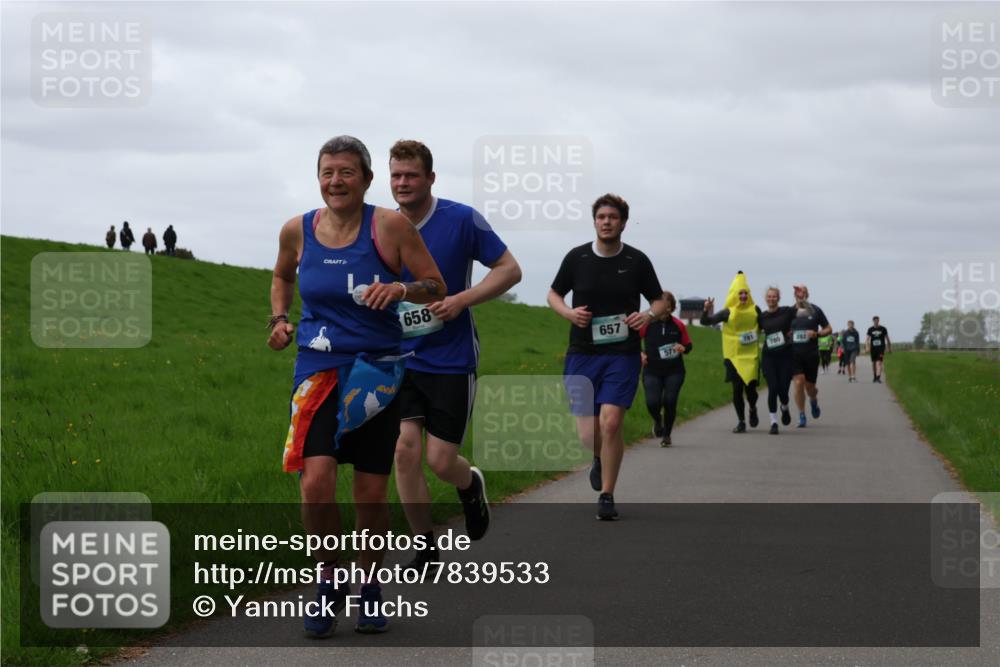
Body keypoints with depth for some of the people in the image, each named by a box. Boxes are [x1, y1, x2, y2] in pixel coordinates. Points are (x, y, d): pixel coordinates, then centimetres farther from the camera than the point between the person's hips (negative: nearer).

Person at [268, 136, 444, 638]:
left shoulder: (390, 226, -7)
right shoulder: (297, 230, 2)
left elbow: (436, 287, -1)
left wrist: (401, 289, -21)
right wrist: (280, 319, 8)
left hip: (377, 371, -1)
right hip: (317, 370, 1)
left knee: (371, 496, 5)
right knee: (315, 484, -16)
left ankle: (370, 588, 29)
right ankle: (329, 581, 8)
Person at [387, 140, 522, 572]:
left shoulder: (461, 219, -9)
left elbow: (510, 270, -5)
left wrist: (461, 300, -18)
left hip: (451, 360, -3)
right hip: (401, 359, 3)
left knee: (440, 461, -4)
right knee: (405, 450, -8)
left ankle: (471, 485, 34)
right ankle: (426, 549, 7)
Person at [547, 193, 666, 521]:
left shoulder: (637, 260, 1)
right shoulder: (576, 257, 2)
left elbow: (659, 300, 12)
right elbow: (553, 294, 15)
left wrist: (649, 315, -11)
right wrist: (568, 312, -7)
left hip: (622, 355, -1)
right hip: (582, 355, 1)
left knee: (611, 423, -17)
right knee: (588, 437, -3)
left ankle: (607, 496, -2)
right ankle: (600, 459, 35)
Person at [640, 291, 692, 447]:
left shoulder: (678, 325, 2)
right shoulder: (647, 323, -3)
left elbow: (689, 345, 13)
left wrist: (683, 348, -10)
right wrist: (639, 354, -10)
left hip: (674, 371, 1)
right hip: (652, 371, -1)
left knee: (670, 402, -7)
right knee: (652, 402, -14)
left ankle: (666, 435, 14)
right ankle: (658, 421, 23)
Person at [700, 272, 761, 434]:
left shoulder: (755, 310, 2)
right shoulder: (728, 313, -4)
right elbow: (706, 322, -6)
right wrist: (706, 311, -23)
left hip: (751, 355, 1)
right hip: (734, 356, -1)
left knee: (750, 387, -5)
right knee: (737, 389, -1)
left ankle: (753, 409, 29)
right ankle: (741, 421, 14)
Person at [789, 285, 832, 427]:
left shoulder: (815, 310, 1)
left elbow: (828, 329, 7)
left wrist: (817, 333, -12)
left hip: (811, 353, 0)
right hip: (794, 353, 0)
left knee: (809, 386, 6)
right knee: (798, 383, -14)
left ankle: (814, 400, 44)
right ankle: (801, 416, -1)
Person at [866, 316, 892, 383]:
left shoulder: (883, 329, 2)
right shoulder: (870, 329, 5)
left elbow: (887, 339, 9)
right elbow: (867, 339, 3)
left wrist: (889, 348, 10)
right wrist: (867, 347, -12)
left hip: (881, 348, -2)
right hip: (873, 348, 2)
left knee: (879, 362, -15)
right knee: (873, 363, 9)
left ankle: (878, 377, -24)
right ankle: (874, 377, 23)